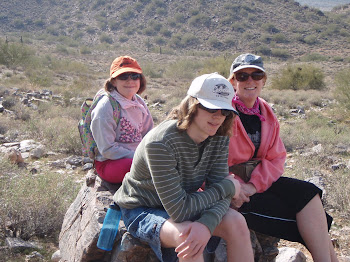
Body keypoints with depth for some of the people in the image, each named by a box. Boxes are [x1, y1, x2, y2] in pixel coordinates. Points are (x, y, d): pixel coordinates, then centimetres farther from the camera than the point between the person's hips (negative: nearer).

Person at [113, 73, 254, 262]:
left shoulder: (219, 138, -9)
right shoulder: (161, 143, -31)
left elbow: (220, 190, -15)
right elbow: (178, 210, -31)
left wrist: (206, 224, -37)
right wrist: (227, 187, -22)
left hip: (182, 205, 6)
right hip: (141, 210, -6)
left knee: (236, 223, -16)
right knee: (188, 234, -35)